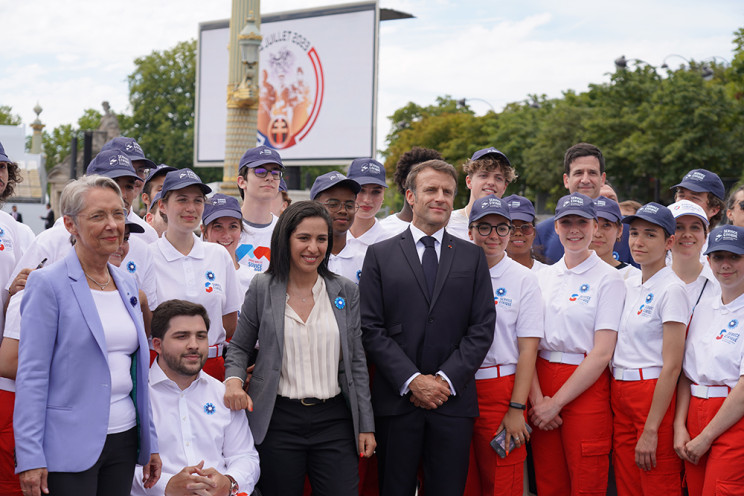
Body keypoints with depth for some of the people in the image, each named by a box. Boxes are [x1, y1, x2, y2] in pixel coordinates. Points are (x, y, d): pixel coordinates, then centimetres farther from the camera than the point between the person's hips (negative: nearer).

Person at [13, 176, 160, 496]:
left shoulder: (126, 286, 12)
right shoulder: (48, 284, -7)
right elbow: (31, 376, -11)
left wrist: (150, 443, 13)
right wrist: (30, 458, -16)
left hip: (123, 442, 6)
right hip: (70, 447, -6)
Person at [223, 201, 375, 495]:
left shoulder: (345, 292, 5)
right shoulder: (262, 289, 1)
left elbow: (356, 362, 7)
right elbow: (240, 347, 10)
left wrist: (366, 425, 5)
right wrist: (234, 379, -11)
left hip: (333, 420, 1)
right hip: (278, 420, -1)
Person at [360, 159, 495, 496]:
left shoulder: (473, 257, 11)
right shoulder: (380, 255, 6)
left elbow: (483, 327, 4)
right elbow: (371, 328, -1)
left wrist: (446, 379, -8)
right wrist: (412, 380, -11)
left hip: (453, 401, 1)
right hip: (396, 401, -1)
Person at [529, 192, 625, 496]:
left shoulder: (608, 278, -4)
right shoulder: (544, 277, 11)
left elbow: (602, 353, -10)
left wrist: (556, 403, -12)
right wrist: (537, 399, -9)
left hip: (586, 388, -4)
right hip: (542, 382, 4)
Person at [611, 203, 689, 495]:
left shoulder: (671, 290, -11)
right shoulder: (628, 285, 12)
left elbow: (671, 366, -15)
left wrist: (651, 430, -18)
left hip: (656, 396, -7)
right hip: (619, 394, 7)